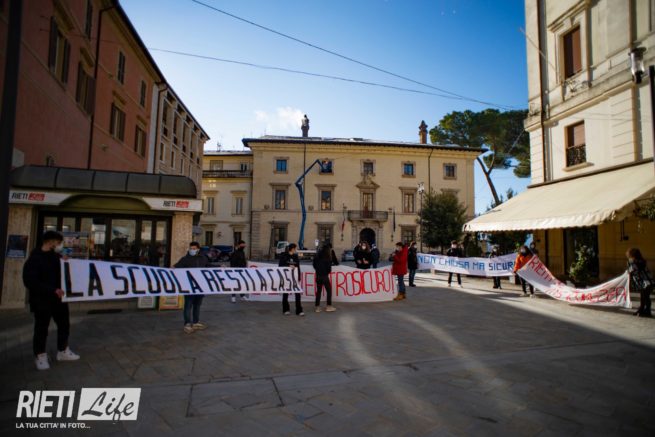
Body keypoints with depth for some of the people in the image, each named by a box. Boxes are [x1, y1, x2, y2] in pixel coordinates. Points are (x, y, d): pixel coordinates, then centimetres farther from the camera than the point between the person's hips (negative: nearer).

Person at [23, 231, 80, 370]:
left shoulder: (57, 257, 5)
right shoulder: (34, 259, -15)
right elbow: (30, 282, -23)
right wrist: (53, 290, -28)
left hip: (58, 299, 6)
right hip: (42, 301, -6)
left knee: (64, 324, 14)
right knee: (41, 329, 6)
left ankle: (63, 351, 29)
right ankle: (40, 356, 24)